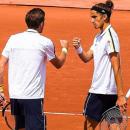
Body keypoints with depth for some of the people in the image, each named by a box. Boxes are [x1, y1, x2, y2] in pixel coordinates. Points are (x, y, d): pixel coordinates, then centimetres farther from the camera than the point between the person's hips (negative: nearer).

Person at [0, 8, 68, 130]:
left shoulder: (13, 39, 5)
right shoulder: (45, 43, -2)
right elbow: (58, 64, 15)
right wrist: (64, 49, 34)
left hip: (14, 95, 5)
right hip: (33, 96, -5)